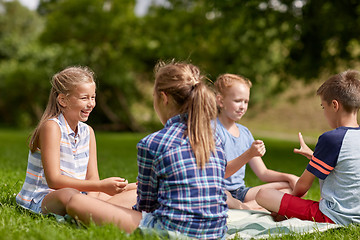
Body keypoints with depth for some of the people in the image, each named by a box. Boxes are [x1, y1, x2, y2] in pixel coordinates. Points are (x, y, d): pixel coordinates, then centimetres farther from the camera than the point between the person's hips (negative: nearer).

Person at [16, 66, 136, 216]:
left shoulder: (87, 132, 9)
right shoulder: (52, 127, -15)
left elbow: (92, 178, 3)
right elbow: (53, 180, -24)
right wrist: (101, 186, -31)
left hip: (75, 196, 8)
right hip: (39, 201, -8)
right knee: (68, 195, -38)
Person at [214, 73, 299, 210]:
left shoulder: (245, 132, 15)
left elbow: (263, 173, 16)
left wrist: (289, 177, -1)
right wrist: (249, 154, -29)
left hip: (240, 193, 8)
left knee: (290, 187, -5)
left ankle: (246, 207, -23)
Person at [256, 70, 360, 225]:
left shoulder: (331, 138, -18)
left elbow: (303, 185, -9)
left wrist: (293, 195, 11)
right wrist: (313, 155, 32)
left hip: (332, 217, -9)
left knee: (263, 196, -10)